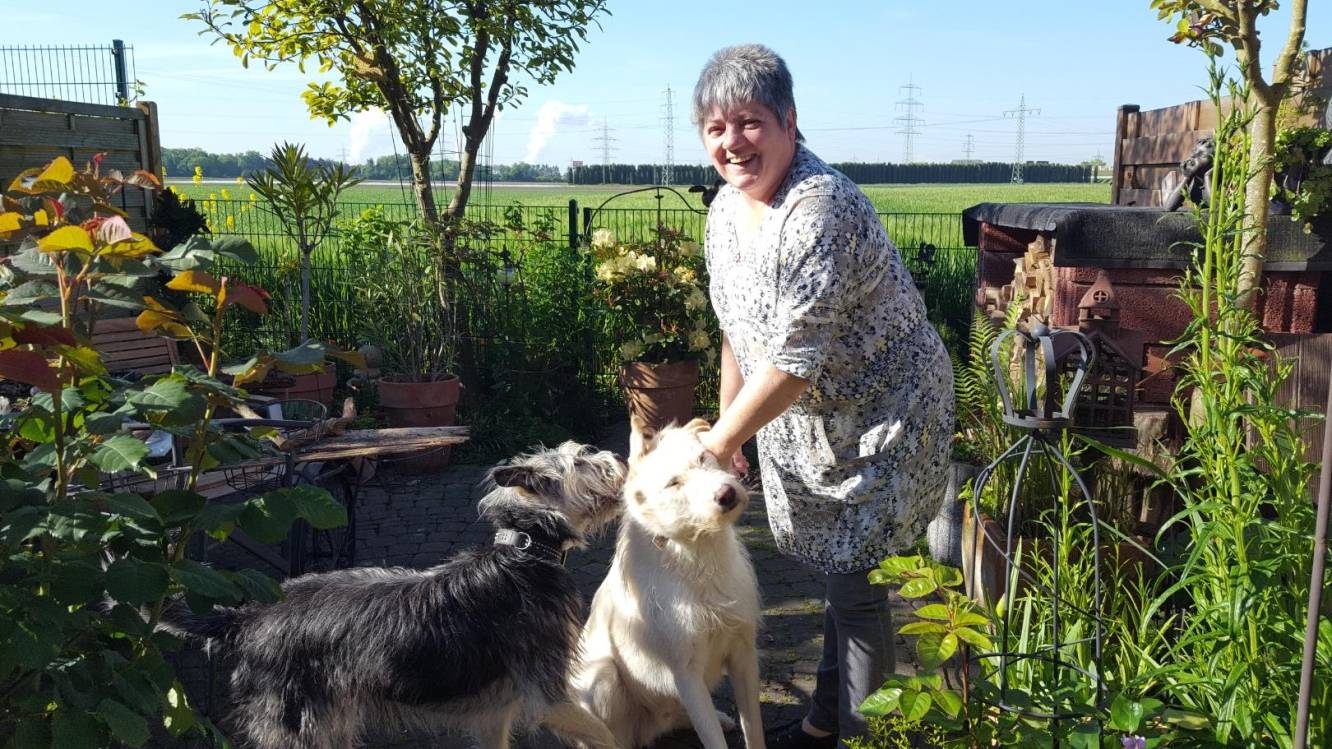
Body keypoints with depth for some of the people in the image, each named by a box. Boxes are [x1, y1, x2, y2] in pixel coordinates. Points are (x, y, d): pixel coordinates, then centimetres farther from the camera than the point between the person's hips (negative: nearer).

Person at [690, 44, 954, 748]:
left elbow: (796, 358, -28)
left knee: (856, 585, 1)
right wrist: (730, 421, 14)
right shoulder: (726, 208, 1)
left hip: (885, 418, -8)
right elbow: (737, 330, 12)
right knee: (839, 573, 20)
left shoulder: (821, 209, -27)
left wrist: (724, 438, -18)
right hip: (799, 420, 8)